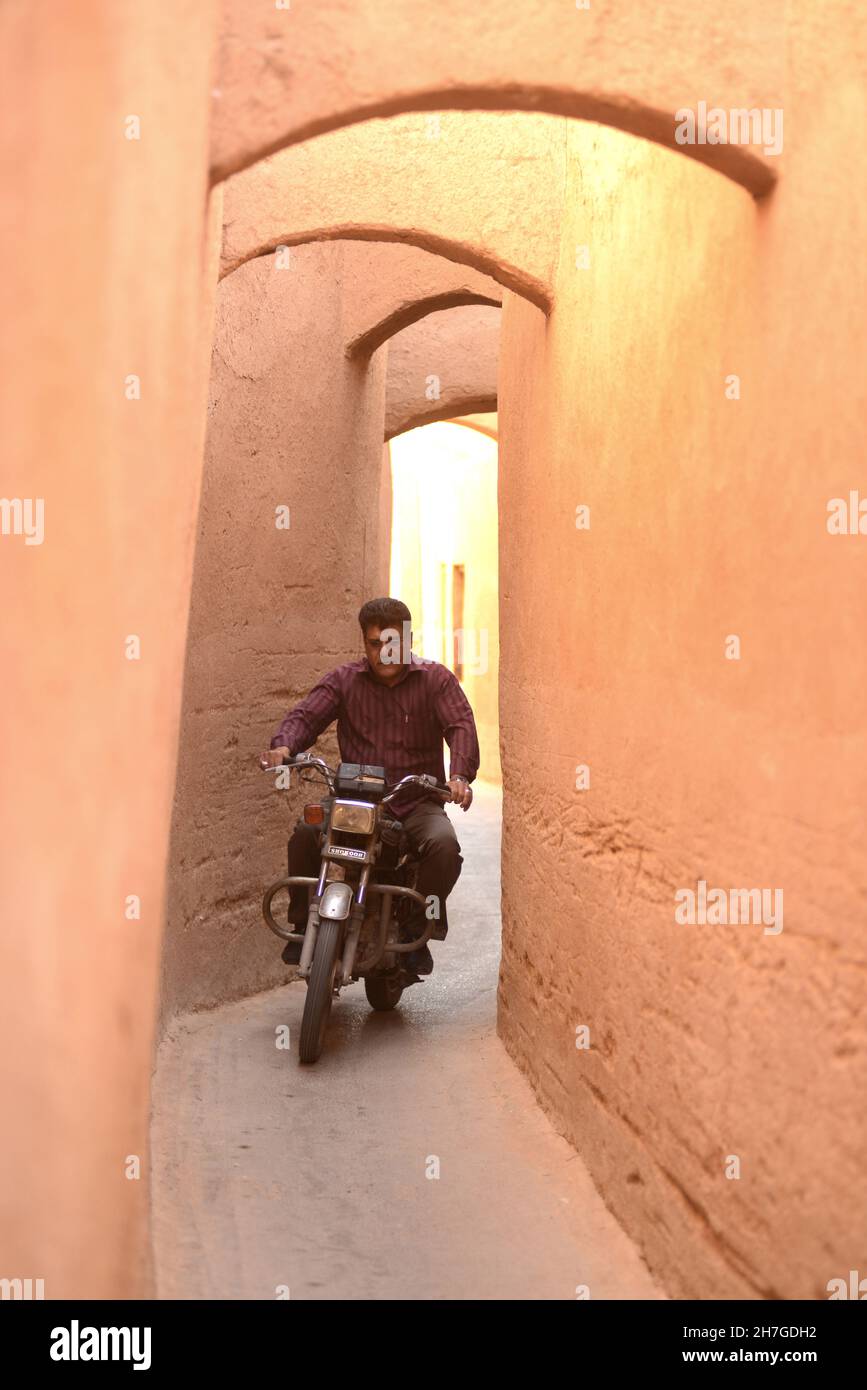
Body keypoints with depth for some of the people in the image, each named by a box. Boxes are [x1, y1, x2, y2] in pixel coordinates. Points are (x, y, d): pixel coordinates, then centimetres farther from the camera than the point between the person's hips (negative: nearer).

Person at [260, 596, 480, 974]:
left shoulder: (436, 679, 3)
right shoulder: (344, 680, 8)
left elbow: (461, 727, -10)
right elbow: (306, 715, -4)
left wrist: (460, 775, -31)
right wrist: (284, 745, -29)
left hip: (417, 802, -1)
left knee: (444, 844, -32)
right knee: (305, 833, -26)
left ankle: (418, 931, -9)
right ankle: (304, 926, -6)